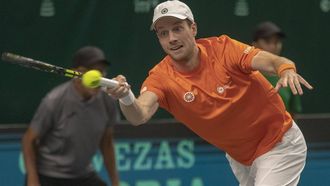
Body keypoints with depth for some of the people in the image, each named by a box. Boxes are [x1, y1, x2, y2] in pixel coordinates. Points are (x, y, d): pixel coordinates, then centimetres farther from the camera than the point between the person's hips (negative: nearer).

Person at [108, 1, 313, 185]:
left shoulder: (222, 48, -20)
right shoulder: (161, 77, -15)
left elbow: (275, 62, -33)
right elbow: (139, 116, -33)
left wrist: (287, 70, -58)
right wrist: (126, 98, -57)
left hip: (279, 145, -5)